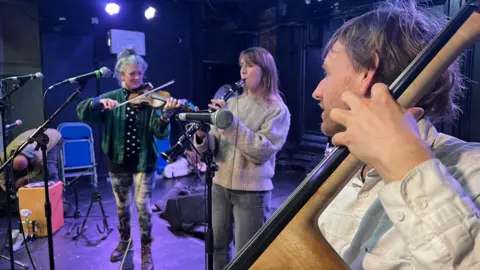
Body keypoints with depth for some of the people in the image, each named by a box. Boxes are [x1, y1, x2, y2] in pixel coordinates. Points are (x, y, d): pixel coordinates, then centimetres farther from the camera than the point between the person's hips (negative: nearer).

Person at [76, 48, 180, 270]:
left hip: (144, 161, -2)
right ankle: (124, 241, 40)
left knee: (143, 206, -2)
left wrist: (166, 114, -36)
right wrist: (100, 102, -29)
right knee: (121, 206, 17)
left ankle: (146, 250, 16)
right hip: (118, 161, 3)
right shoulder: (111, 98, 0)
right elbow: (82, 112, -11)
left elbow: (160, 133, -17)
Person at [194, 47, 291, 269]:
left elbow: (262, 151, -20)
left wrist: (231, 121, -26)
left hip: (252, 190, -4)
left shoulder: (278, 110, -7)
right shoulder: (231, 103, 6)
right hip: (220, 185, 5)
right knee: (217, 245, 18)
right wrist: (202, 136, -19)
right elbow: (212, 146, 3)